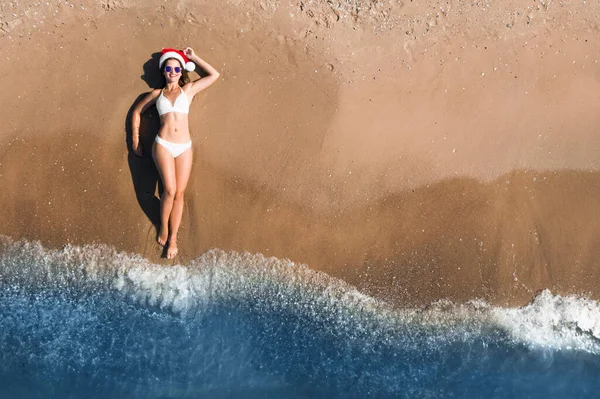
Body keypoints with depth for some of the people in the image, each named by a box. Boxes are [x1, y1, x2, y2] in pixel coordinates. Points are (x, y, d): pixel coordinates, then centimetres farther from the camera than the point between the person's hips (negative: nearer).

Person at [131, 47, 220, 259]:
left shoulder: (188, 89, 13)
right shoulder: (157, 94, 13)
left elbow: (214, 75, 11)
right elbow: (137, 112, 23)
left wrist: (194, 58, 14)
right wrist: (135, 140, 19)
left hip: (184, 147, 1)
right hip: (163, 145, -1)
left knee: (179, 193, -1)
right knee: (170, 190, -13)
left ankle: (173, 238, 7)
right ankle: (163, 228, 10)